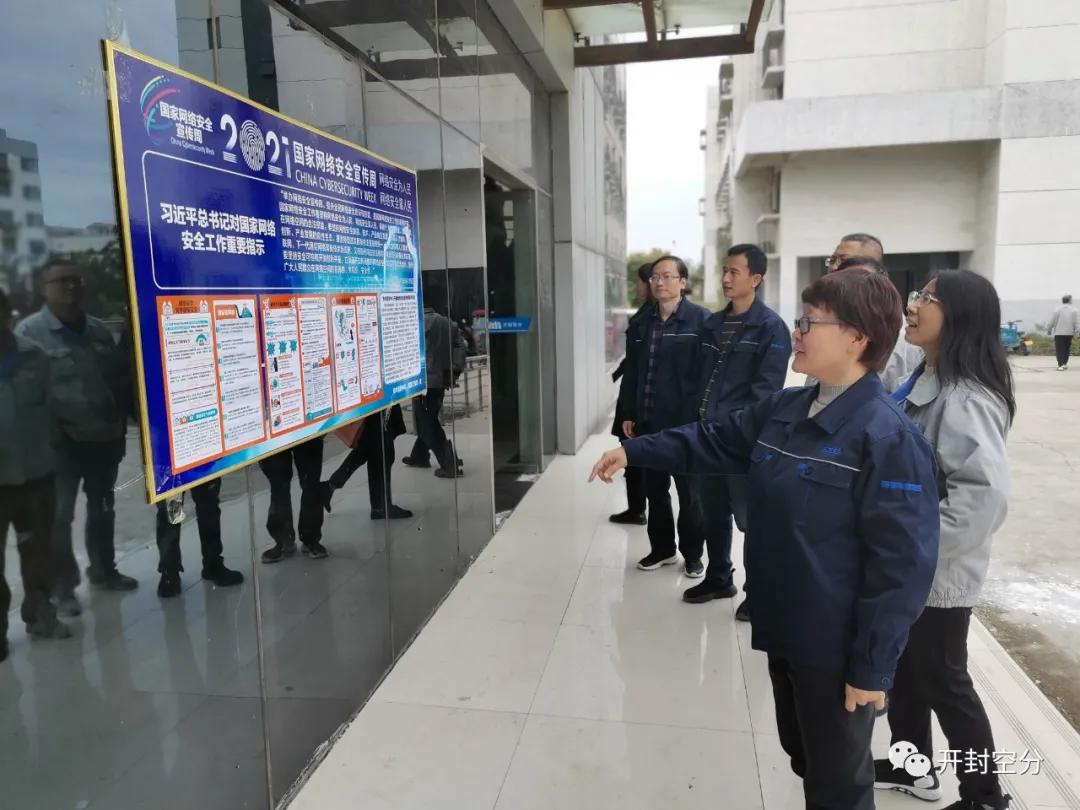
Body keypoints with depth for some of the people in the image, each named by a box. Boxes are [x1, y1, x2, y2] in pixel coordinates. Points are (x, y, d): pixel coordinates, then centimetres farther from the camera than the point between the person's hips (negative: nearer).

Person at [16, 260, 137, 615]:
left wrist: (122, 420, 10)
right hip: (63, 442, -5)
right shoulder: (30, 331, -7)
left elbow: (122, 375, 15)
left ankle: (103, 571, 34)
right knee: (59, 516, 0)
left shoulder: (99, 330, 9)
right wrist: (51, 428, -16)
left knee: (102, 508, 18)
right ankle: (63, 588, 15)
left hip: (105, 437, 5)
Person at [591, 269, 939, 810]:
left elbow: (902, 565, -22)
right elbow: (712, 441, 12)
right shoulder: (783, 410, 1)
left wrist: (872, 666, -18)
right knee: (803, 756, 28)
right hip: (783, 628, 8)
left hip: (836, 648, -7)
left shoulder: (887, 437, -23)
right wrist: (633, 451, 4)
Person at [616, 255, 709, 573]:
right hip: (648, 422, 5)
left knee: (689, 491, 8)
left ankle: (692, 553, 24)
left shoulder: (701, 320, -7)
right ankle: (662, 548, 30)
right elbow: (631, 372, 12)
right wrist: (628, 414, 9)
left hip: (686, 422, -5)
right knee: (654, 490, 14)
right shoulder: (642, 322, 9)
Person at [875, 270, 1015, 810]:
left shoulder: (965, 398, -25)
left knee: (943, 683, 10)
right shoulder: (925, 380, 5)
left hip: (937, 574, -9)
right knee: (904, 670, 22)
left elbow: (986, 493, -34)